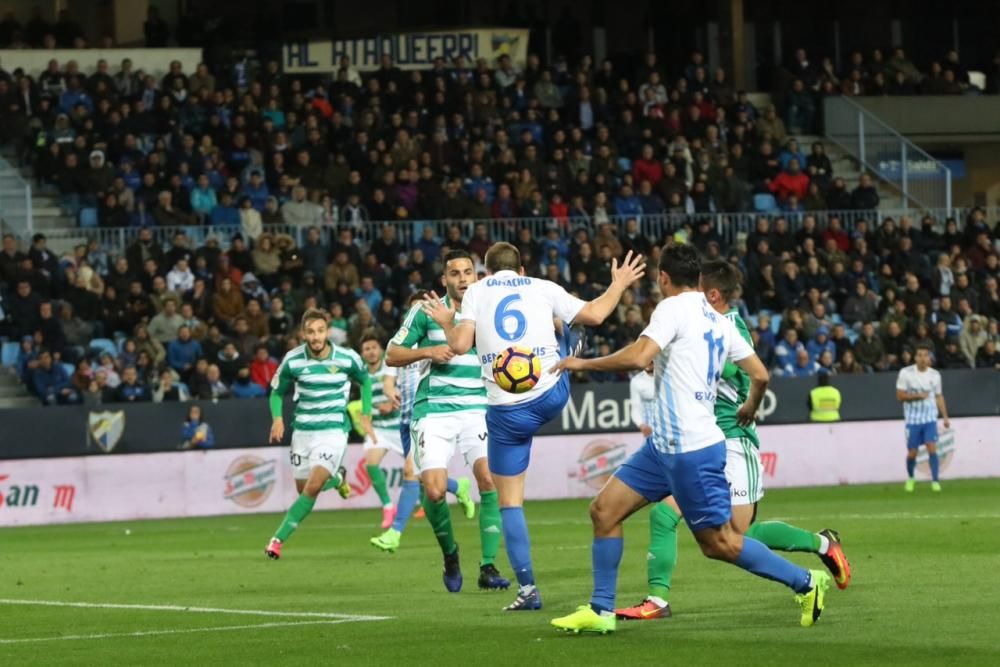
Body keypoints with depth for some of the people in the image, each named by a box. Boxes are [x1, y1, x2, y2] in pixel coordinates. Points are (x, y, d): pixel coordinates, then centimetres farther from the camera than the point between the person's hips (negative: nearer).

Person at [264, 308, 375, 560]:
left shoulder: (347, 358, -8)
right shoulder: (293, 360, -7)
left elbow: (365, 382, 13)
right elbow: (277, 392, 7)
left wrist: (366, 416, 5)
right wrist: (277, 419, -12)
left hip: (334, 430, -3)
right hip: (303, 432, 3)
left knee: (313, 487, -18)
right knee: (303, 488, 11)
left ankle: (278, 539, -13)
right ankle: (337, 478, 45)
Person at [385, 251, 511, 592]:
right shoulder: (426, 311, 3)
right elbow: (392, 355, 4)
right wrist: (428, 351, -11)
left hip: (477, 408, 1)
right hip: (433, 410, -1)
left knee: (489, 478, -21)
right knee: (434, 491, -15)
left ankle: (488, 567, -13)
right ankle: (450, 554, 16)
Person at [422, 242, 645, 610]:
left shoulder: (475, 292, 6)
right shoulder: (543, 288, 8)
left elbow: (461, 344, -6)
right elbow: (594, 315, 11)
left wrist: (447, 323, 15)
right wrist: (619, 285, 28)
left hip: (507, 411, -2)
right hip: (552, 395, 2)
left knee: (509, 501, 7)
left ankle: (527, 589, 0)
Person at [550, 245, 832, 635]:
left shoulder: (673, 309, -11)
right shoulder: (718, 321, 12)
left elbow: (638, 358, -25)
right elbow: (759, 374, 14)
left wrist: (584, 364, -12)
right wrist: (750, 409, 34)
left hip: (690, 451, -9)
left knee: (719, 543, -2)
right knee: (604, 511, 7)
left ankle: (806, 583, 7)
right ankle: (600, 611, 10)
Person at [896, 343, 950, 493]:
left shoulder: (935, 375, 4)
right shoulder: (905, 373, -6)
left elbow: (939, 397, 13)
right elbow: (900, 396, -6)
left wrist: (945, 417, 8)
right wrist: (917, 396, -19)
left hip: (930, 419, 1)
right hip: (913, 420, -1)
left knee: (932, 449, -14)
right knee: (912, 453, 4)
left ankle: (935, 481, -10)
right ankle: (910, 478, 29)